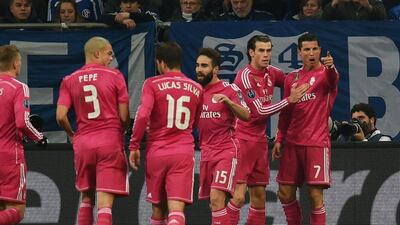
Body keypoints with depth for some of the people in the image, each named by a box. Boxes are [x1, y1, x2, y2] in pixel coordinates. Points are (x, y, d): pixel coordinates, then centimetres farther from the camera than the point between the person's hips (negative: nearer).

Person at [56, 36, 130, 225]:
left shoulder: (69, 81, 6)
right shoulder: (115, 76, -1)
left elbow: (60, 116, -3)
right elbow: (124, 116, -2)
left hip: (83, 144, 3)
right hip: (110, 142, -3)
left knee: (86, 197, 19)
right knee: (105, 202, -7)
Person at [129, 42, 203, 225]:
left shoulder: (152, 84, -3)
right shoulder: (196, 89, 8)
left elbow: (142, 115, -15)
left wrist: (134, 146, -6)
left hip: (156, 153, -1)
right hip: (183, 153, 1)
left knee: (158, 208, 15)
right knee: (176, 208, -9)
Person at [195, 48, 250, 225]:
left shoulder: (230, 89, -6)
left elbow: (246, 116, -14)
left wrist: (228, 101, -28)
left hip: (226, 150, -7)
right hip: (206, 151, 7)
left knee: (217, 198, -20)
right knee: (213, 203, 9)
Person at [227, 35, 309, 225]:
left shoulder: (271, 73, 6)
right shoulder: (245, 76, -15)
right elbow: (260, 111, -17)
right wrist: (289, 100, -17)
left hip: (260, 140, 8)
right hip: (242, 139, -8)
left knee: (259, 198, 9)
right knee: (239, 196, -14)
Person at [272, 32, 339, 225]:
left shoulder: (324, 73, -4)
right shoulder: (292, 78, 13)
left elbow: (333, 80, -30)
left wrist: (331, 68, -52)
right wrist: (279, 139, 11)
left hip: (316, 143, -5)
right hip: (292, 143, 5)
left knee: (316, 195, -8)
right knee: (285, 193, 7)